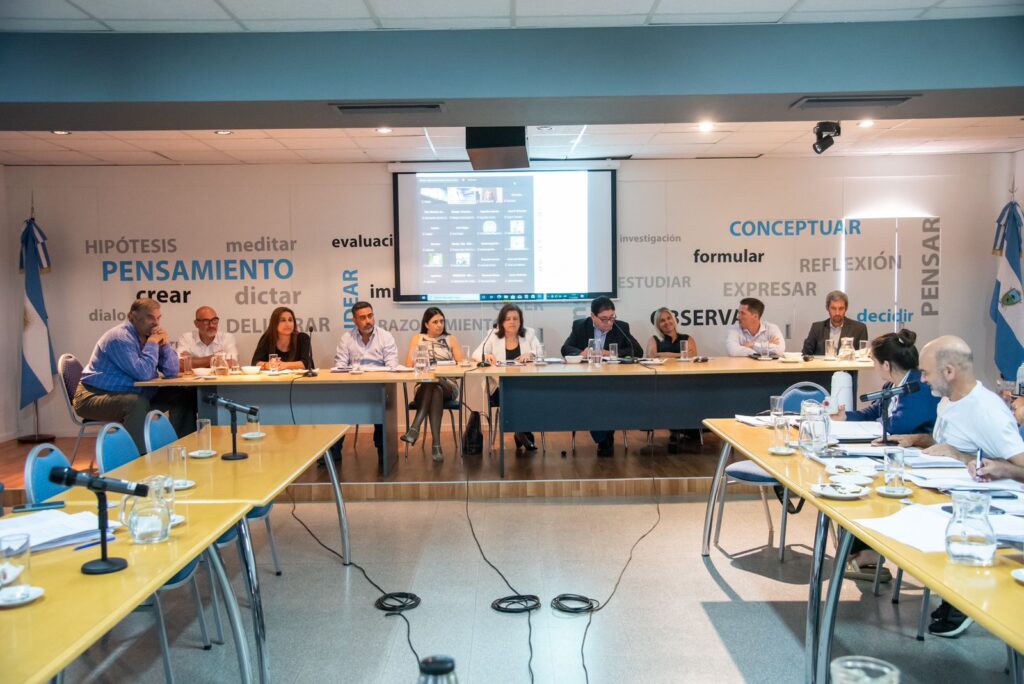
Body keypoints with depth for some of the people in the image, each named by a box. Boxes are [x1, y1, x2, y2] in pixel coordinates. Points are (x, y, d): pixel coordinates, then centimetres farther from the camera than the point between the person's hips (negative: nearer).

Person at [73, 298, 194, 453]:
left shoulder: (149, 336, 6)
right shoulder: (120, 338, -19)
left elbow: (172, 372, 3)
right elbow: (143, 373, -29)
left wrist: (164, 344, -9)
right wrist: (152, 344, -18)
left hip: (132, 395, 8)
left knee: (185, 395, 0)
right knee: (137, 403, -39)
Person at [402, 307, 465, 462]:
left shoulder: (450, 339, 15)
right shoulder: (417, 338, 14)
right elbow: (409, 364, 4)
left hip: (448, 385, 0)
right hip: (423, 386, 0)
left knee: (435, 386, -36)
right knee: (435, 390, -37)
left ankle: (415, 428, -45)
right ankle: (436, 444, -45)